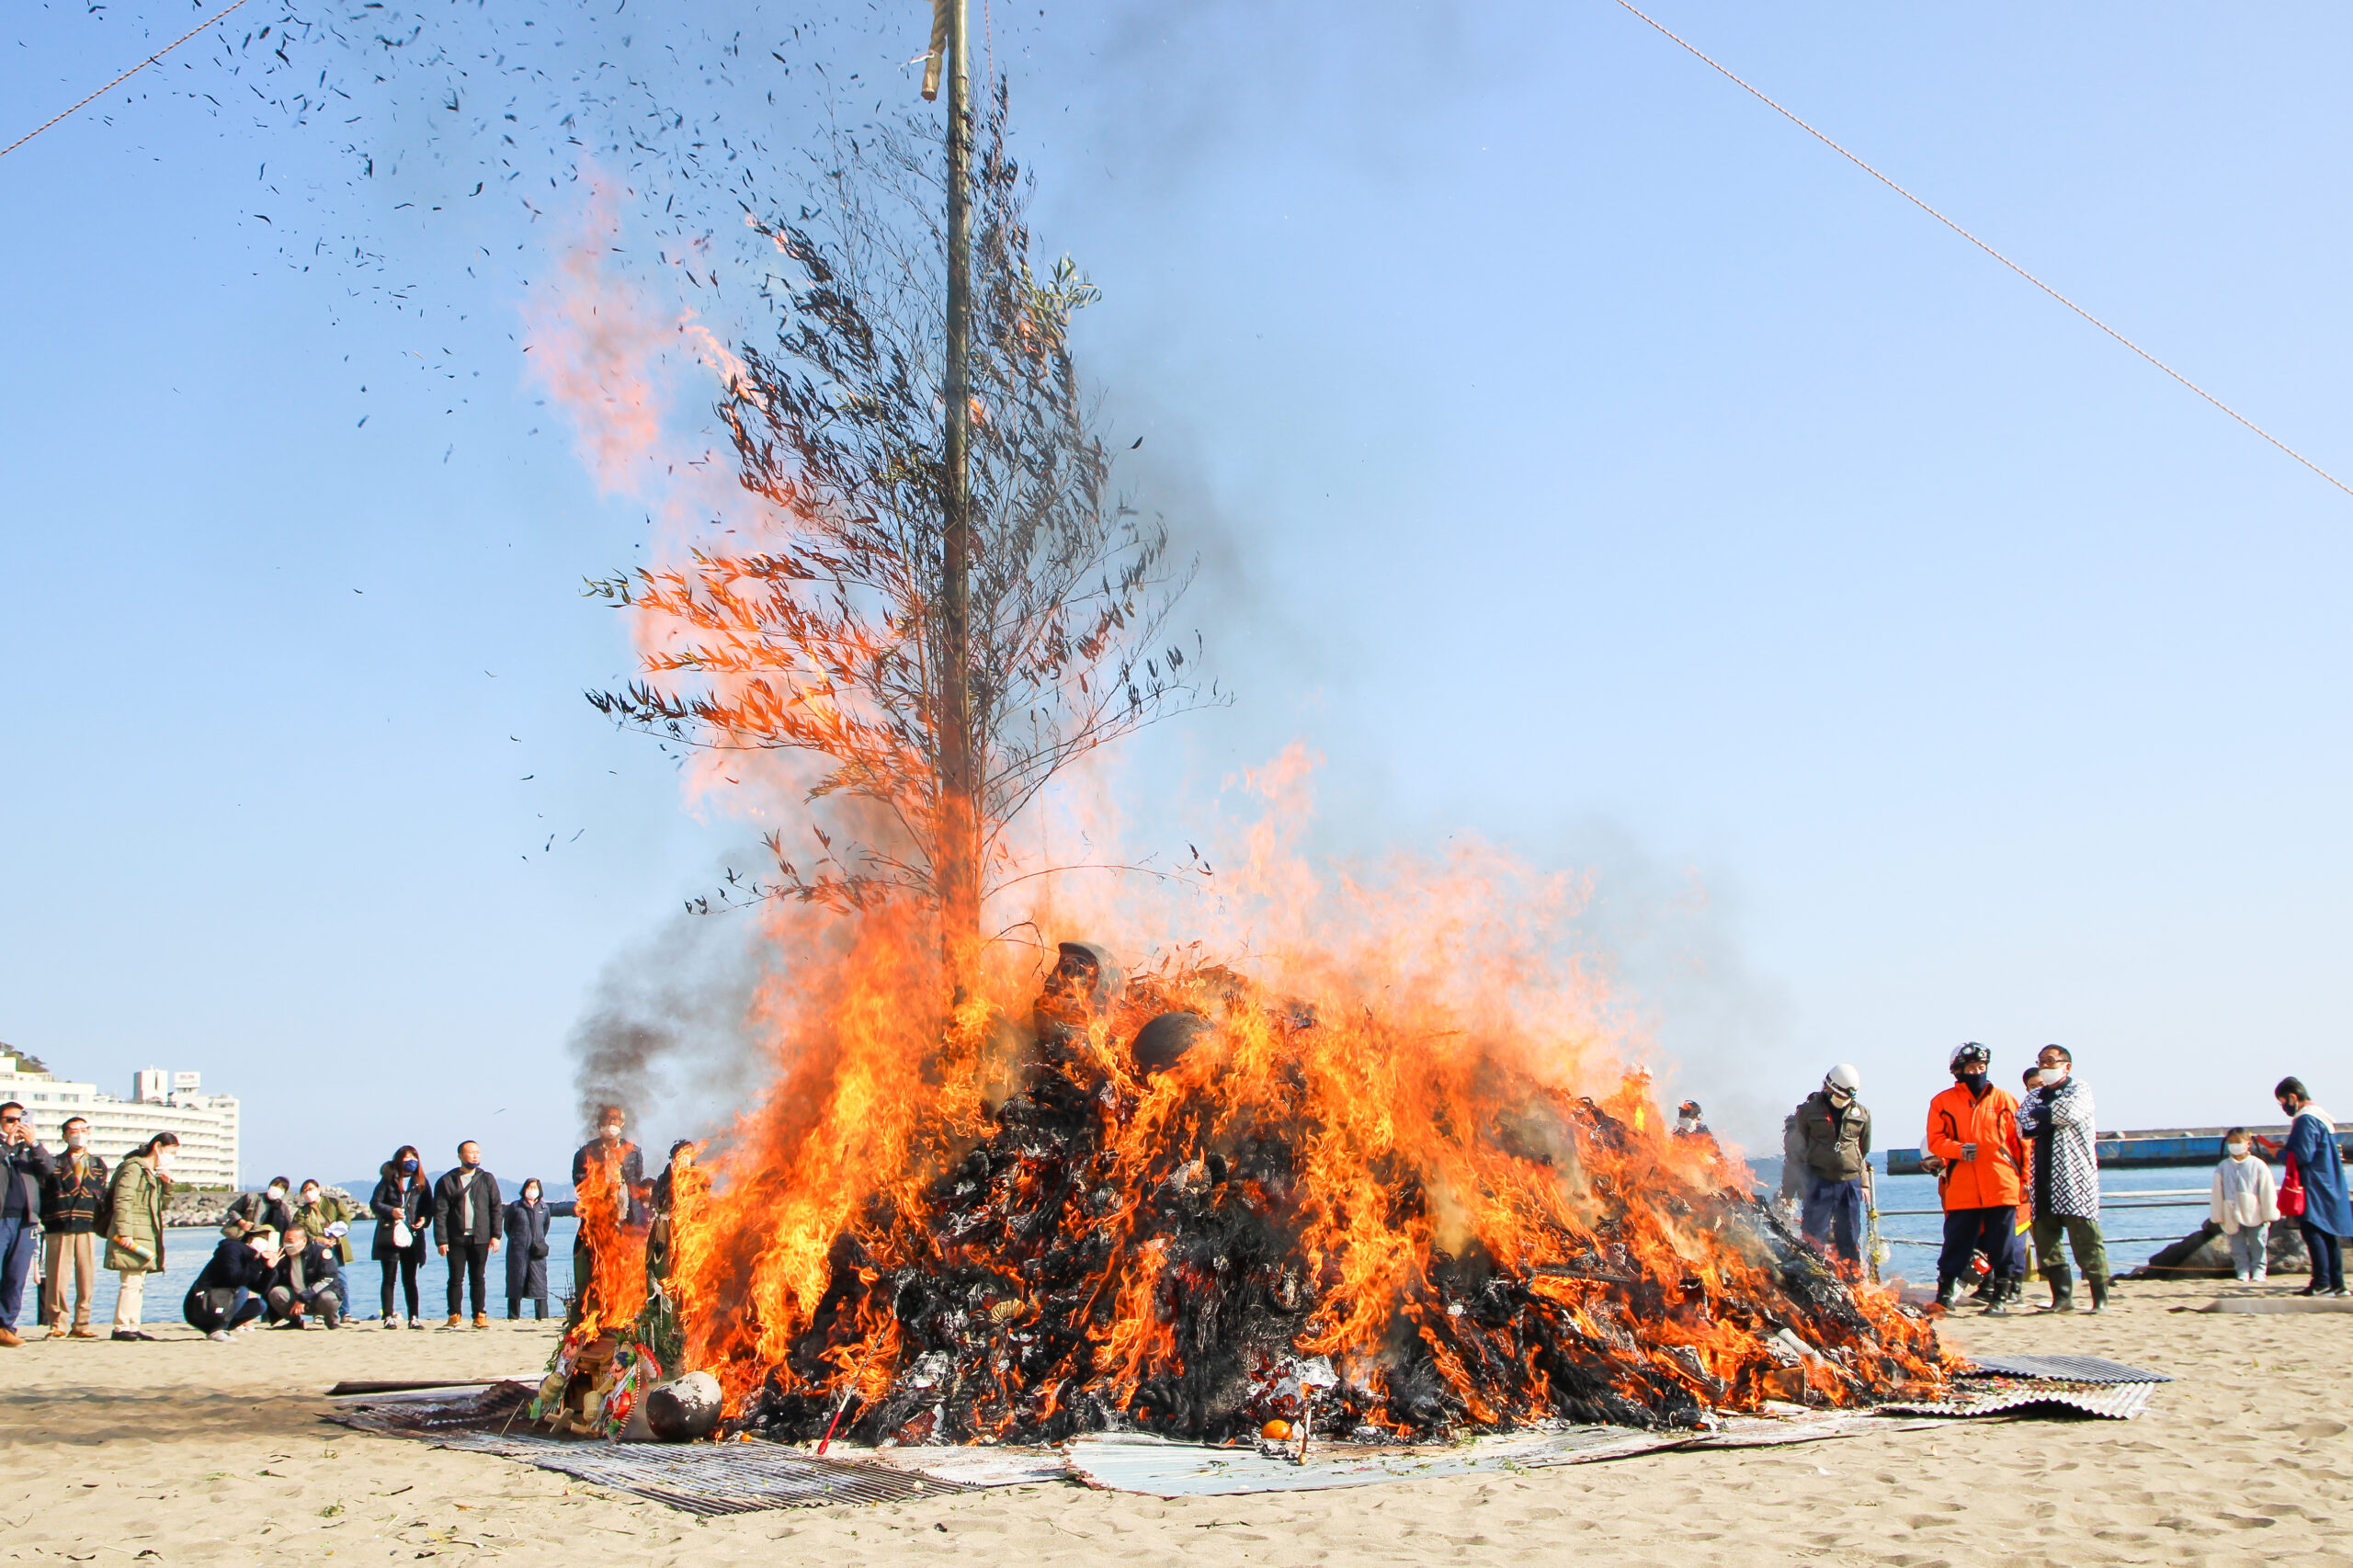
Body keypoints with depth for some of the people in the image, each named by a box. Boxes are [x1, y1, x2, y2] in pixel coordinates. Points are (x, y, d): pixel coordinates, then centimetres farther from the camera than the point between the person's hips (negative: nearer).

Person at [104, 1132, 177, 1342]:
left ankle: (134, 1326, 14)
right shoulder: (133, 1167, -7)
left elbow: (160, 1204, 28)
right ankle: (121, 1327, -10)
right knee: (131, 1281, -12)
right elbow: (122, 1201, -16)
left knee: (139, 1283, 10)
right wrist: (124, 1232, -23)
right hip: (132, 1235, -10)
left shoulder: (152, 1173, 23)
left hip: (146, 1236, 10)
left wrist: (167, 1184, 10)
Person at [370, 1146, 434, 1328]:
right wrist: (391, 1211, -19)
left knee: (410, 1280, 5)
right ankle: (388, 1317, 5)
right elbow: (374, 1203, -2)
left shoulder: (421, 1182, 9)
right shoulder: (388, 1179, 1)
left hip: (412, 1237, 2)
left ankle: (413, 1318, 7)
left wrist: (424, 1219, -9)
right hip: (389, 1236, -2)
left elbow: (428, 1206, 12)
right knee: (389, 1279, 1)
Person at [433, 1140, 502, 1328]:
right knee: (456, 1278, 1)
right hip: (456, 1239, -1)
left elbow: (496, 1209, 8)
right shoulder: (446, 1181, 3)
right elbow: (440, 1213, 0)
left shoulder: (487, 1180, 10)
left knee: (478, 1279, 4)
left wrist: (495, 1235, 0)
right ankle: (454, 1316, 8)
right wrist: (441, 1240, -8)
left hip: (480, 1238, 1)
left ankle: (480, 1316, 9)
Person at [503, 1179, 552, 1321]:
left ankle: (543, 1315, -2)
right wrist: (515, 1239, 10)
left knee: (539, 1282, -3)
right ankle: (513, 1316, 7)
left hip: (537, 1251, 1)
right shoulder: (515, 1207, 2)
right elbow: (507, 1226, 12)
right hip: (518, 1250, -1)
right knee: (516, 1281, 1)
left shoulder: (543, 1208, 8)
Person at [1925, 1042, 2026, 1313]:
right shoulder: (1943, 1102, 7)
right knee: (1956, 1244, 1)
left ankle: (2002, 1296, 14)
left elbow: (2021, 1141, 9)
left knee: (2002, 1247, 4)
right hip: (1961, 1189, 0)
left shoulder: (2003, 1100, 8)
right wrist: (1959, 1149, -16)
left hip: (2002, 1187, 1)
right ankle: (1945, 1293, 10)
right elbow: (1935, 1140, 3)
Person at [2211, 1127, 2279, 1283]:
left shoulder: (2258, 1166, -4)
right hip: (2232, 1217, 2)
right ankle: (2242, 1273, 13)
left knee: (2258, 1247, 6)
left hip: (2255, 1216, -2)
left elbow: (2267, 1192, -1)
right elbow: (2217, 1195, 4)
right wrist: (2218, 1217, 2)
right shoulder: (2222, 1168, 2)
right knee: (2238, 1250, 6)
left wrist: (2269, 1215, -2)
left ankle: (2258, 1272, 15)